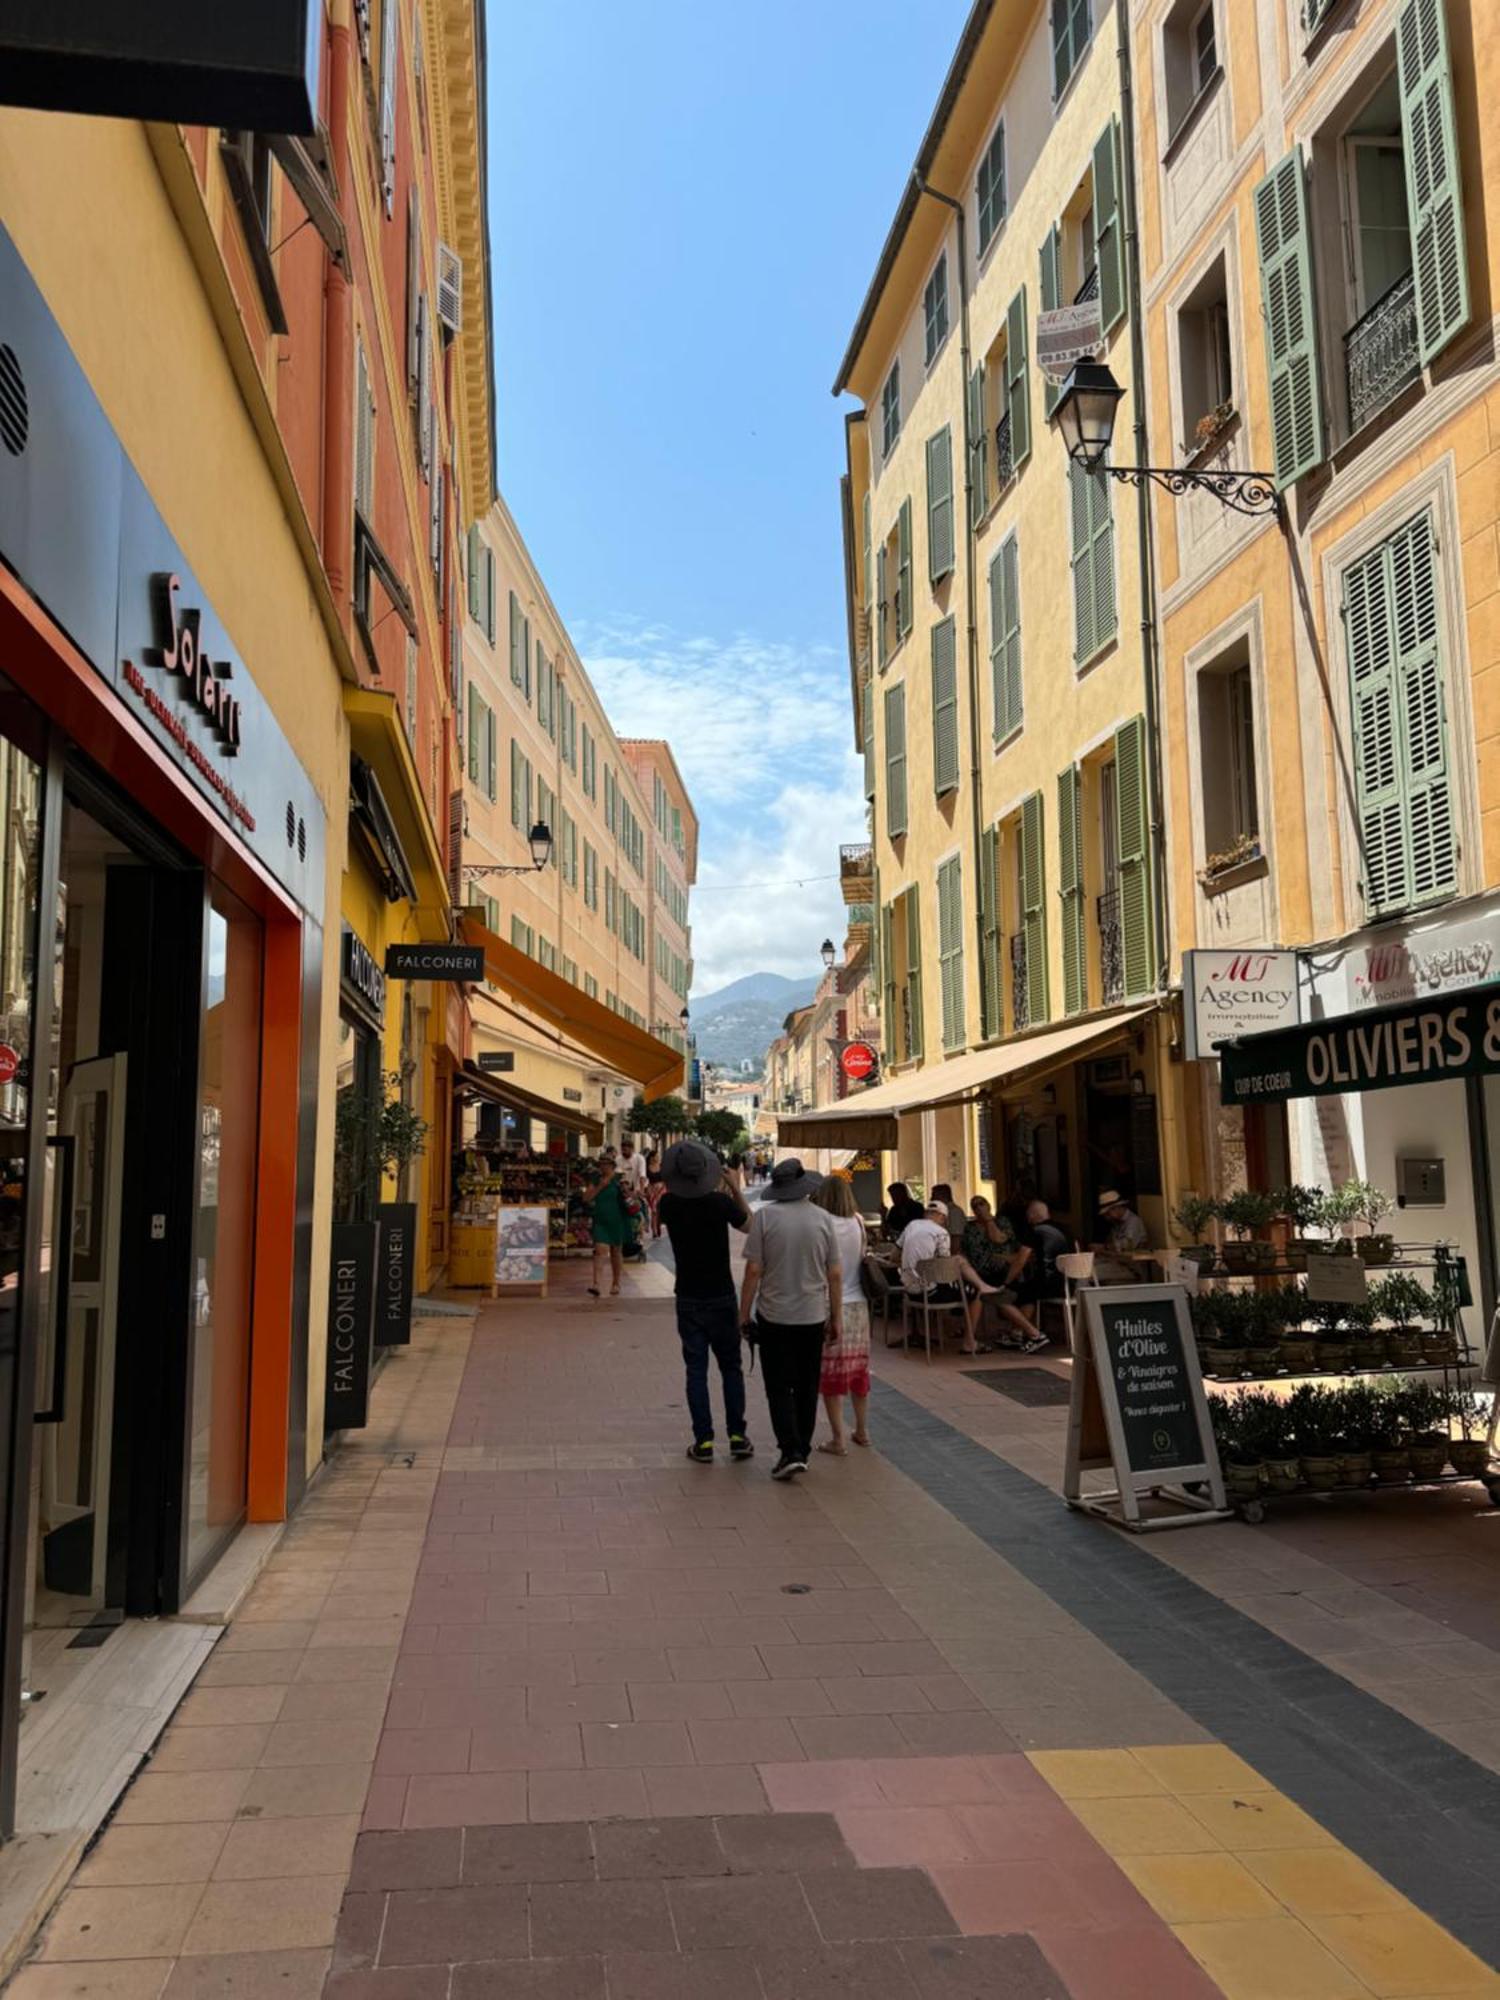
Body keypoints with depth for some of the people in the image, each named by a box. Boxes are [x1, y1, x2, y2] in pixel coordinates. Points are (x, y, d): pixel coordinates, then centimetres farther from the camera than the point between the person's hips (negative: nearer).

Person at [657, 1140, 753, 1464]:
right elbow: (749, 1225, 5)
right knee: (731, 1367, 11)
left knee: (696, 1370, 6)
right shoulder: (721, 1202, -14)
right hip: (721, 1297, -1)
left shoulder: (669, 1205, -9)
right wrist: (735, 1188, 9)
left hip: (688, 1300, 1)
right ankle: (737, 1437, 12)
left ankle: (704, 1442, 4)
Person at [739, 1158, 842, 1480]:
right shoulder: (823, 1218, -2)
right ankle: (802, 1450, 22)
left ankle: (791, 1451, -8)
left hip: (774, 1315, -2)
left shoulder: (765, 1216, -10)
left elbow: (753, 1271, -10)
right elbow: (835, 1274, 0)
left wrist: (744, 1315, -1)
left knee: (779, 1387, 4)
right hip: (813, 1316, 3)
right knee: (807, 1387, 15)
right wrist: (837, 1318, 10)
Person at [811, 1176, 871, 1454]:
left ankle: (838, 1439, 4)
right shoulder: (858, 1223, 1)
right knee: (858, 1369, 16)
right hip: (858, 1306, 5)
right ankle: (862, 1430, 28)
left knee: (832, 1373, 2)